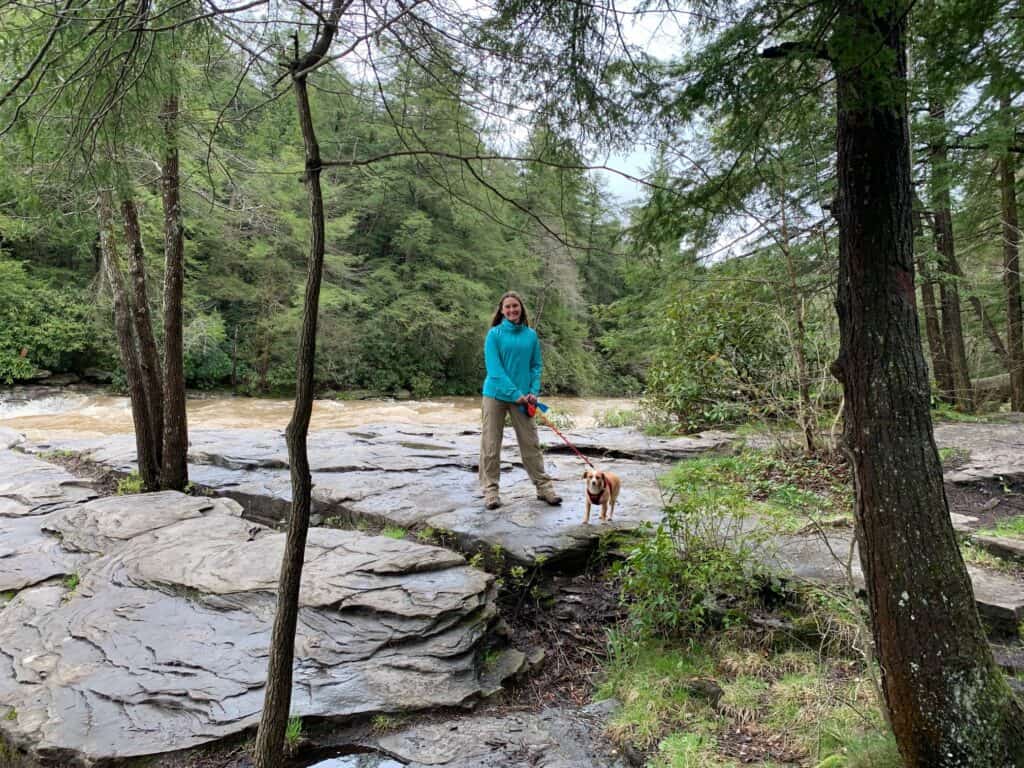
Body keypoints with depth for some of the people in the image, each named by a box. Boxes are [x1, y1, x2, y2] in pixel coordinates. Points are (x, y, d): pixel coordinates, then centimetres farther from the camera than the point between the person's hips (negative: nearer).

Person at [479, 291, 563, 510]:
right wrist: (515, 393, -16)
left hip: (523, 397, 3)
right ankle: (490, 490, 11)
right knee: (491, 443, 2)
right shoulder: (494, 334, -5)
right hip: (496, 395, -2)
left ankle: (543, 486, 15)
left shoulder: (531, 335, 5)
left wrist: (533, 392, -4)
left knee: (530, 442, 6)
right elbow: (494, 368, -11)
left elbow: (536, 366, 10)